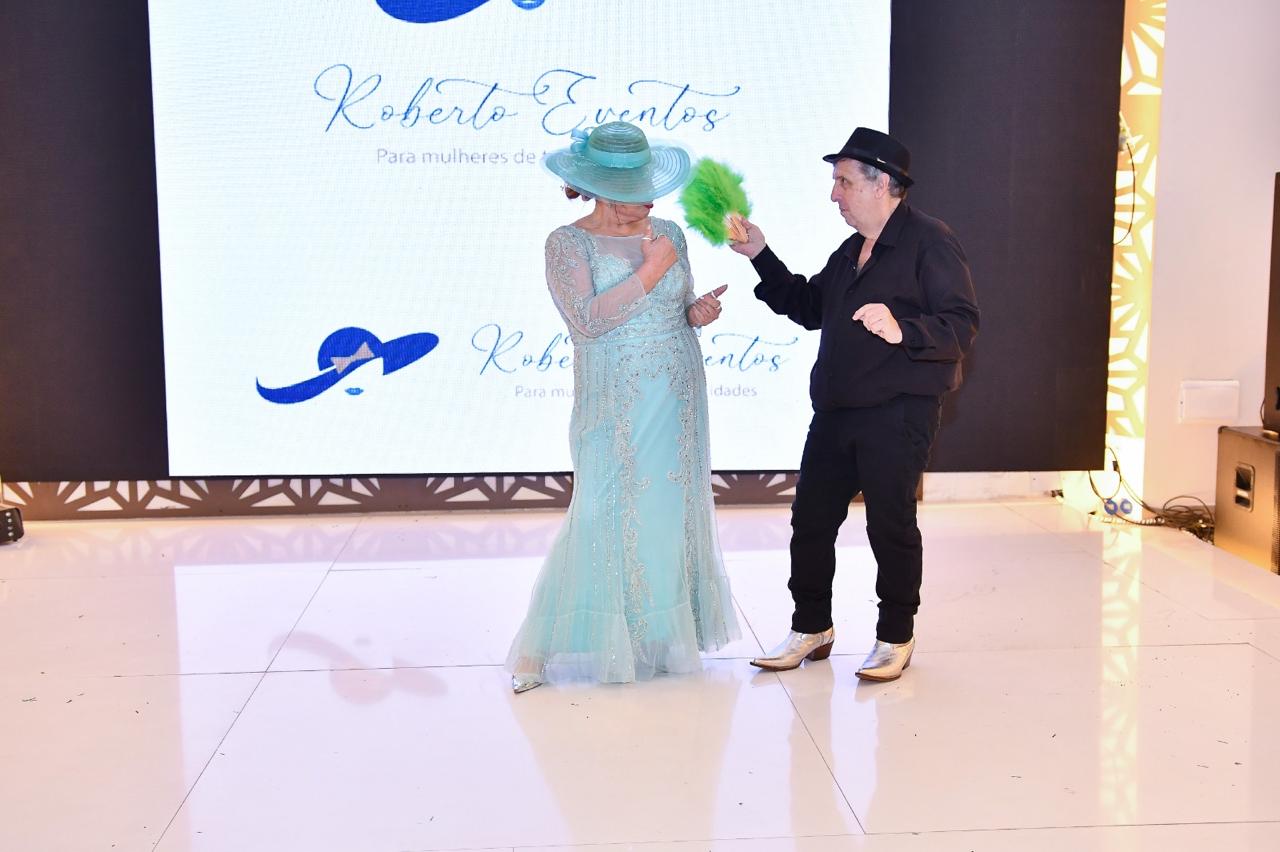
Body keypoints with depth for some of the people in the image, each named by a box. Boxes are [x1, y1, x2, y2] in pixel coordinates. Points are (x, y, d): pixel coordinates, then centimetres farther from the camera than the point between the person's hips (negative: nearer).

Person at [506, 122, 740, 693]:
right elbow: (587, 319, -18)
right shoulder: (568, 243, -6)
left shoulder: (668, 233, 9)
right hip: (616, 406, -5)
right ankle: (548, 646, 3)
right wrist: (649, 272, -17)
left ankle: (665, 633, 19)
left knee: (673, 509, 6)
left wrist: (698, 313, -4)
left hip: (678, 400, 5)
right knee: (607, 513, -8)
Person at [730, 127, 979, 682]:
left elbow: (961, 324, -16)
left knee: (891, 526, 3)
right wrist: (760, 256, 19)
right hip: (836, 409, 8)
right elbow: (809, 308, 24)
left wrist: (902, 331, -33)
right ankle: (812, 628, 26)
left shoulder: (930, 243, -9)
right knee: (811, 518, 10)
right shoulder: (851, 251, 19)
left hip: (899, 413, -8)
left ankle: (896, 637, 20)